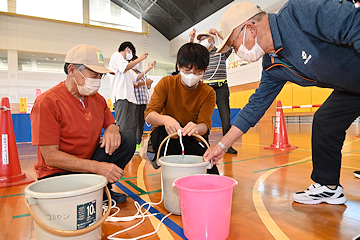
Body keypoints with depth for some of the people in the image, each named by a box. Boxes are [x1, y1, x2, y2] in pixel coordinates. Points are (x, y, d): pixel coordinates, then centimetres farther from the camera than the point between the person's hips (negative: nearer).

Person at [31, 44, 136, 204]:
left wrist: (112, 130, -14)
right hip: (57, 173, -6)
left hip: (90, 161, 6)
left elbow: (111, 124, 15)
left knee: (127, 140, -12)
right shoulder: (47, 102, -18)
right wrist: (97, 167, -29)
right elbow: (50, 156, -21)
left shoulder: (98, 99, 2)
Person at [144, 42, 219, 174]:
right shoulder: (166, 83, -8)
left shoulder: (209, 93, -6)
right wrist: (165, 119, -42)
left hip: (191, 141, 2)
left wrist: (196, 128, -44)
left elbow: (205, 126, -17)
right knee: (171, 128, -37)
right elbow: (149, 115, -18)